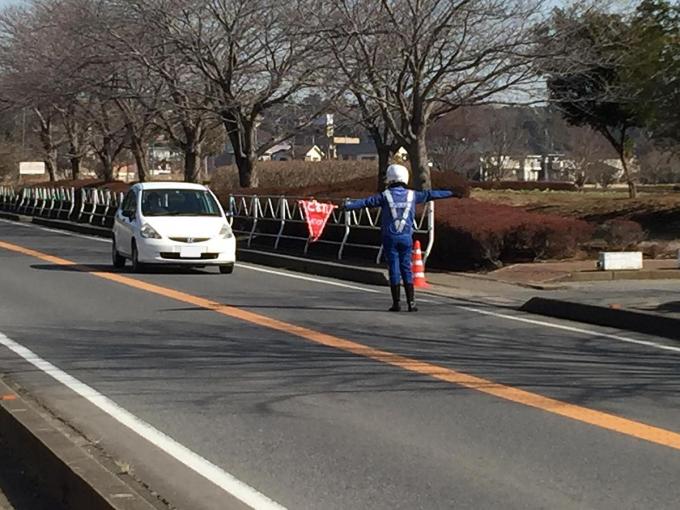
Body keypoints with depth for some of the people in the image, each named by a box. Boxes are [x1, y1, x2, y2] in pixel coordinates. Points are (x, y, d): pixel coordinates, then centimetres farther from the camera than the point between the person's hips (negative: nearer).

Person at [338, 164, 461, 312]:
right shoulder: (412, 195, 2)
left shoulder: (385, 196, -5)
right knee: (406, 268, 7)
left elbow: (365, 202, -11)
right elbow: (432, 194, 10)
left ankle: (396, 303, 3)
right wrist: (451, 193, 20)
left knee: (394, 268, 3)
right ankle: (411, 302, 4)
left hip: (390, 237, -1)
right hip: (406, 237, 2)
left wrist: (347, 206, -9)